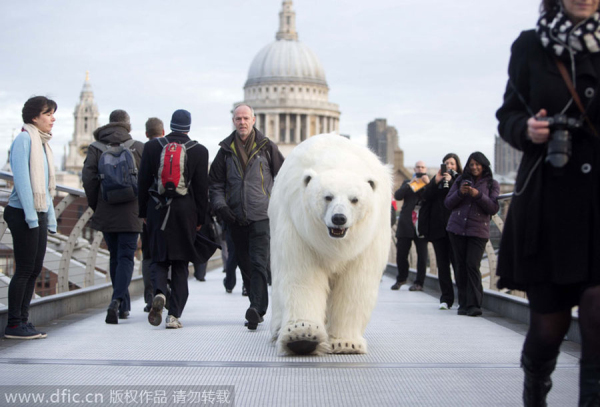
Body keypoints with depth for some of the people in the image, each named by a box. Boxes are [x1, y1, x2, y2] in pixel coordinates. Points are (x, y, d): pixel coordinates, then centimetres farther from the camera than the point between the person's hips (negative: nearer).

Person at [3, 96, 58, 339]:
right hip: (22, 213, -8)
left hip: (39, 214, 8)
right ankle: (14, 324, 1)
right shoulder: (24, 139, -9)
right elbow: (21, 178, -16)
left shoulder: (43, 143, 17)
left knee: (35, 270, 8)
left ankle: (22, 320, 15)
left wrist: (51, 218, 16)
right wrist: (30, 214, -20)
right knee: (24, 269, -6)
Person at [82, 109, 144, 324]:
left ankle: (124, 306, 22)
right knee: (126, 258, -1)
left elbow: (88, 178, -6)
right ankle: (117, 300, -21)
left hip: (105, 213, 2)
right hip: (130, 213, -2)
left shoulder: (96, 148, 2)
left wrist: (95, 205, 5)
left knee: (115, 257, 15)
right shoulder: (139, 148, -1)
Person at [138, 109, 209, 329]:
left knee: (158, 258, 11)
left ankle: (159, 292, -19)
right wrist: (200, 218, 7)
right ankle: (174, 315, 3)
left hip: (157, 210, 1)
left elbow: (143, 183, 5)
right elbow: (202, 189, 0)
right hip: (185, 212, -1)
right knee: (180, 264, 7)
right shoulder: (199, 151, -1)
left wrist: (143, 212, 13)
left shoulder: (152, 146, 2)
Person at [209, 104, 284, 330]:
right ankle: (258, 308, 21)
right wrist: (220, 205, -3)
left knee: (259, 263, -14)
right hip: (236, 218, 4)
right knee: (245, 265, 10)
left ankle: (257, 310, -22)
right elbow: (216, 183, 13)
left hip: (261, 216, -4)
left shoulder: (267, 147, 4)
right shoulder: (226, 150, 10)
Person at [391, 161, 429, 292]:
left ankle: (419, 283, 8)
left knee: (422, 255, -1)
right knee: (401, 253, 4)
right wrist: (411, 184, -9)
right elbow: (397, 196, -2)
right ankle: (401, 279, 24)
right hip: (406, 224, 2)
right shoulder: (407, 183, 15)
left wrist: (428, 183, -13)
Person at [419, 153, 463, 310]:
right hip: (438, 227, 4)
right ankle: (446, 298, 7)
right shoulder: (437, 178, 17)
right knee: (442, 263, 4)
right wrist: (435, 182, -7)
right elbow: (426, 196, 5)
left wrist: (451, 182, -12)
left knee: (457, 261, -8)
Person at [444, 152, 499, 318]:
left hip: (478, 231, -3)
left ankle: (474, 305, -12)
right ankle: (463, 303, 8)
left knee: (472, 265, -14)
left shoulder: (492, 184, 7)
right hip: (457, 229, 3)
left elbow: (494, 208, -3)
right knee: (461, 265, 3)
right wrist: (460, 193, -9)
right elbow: (448, 203, 9)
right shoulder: (461, 180, 12)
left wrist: (478, 195, -16)